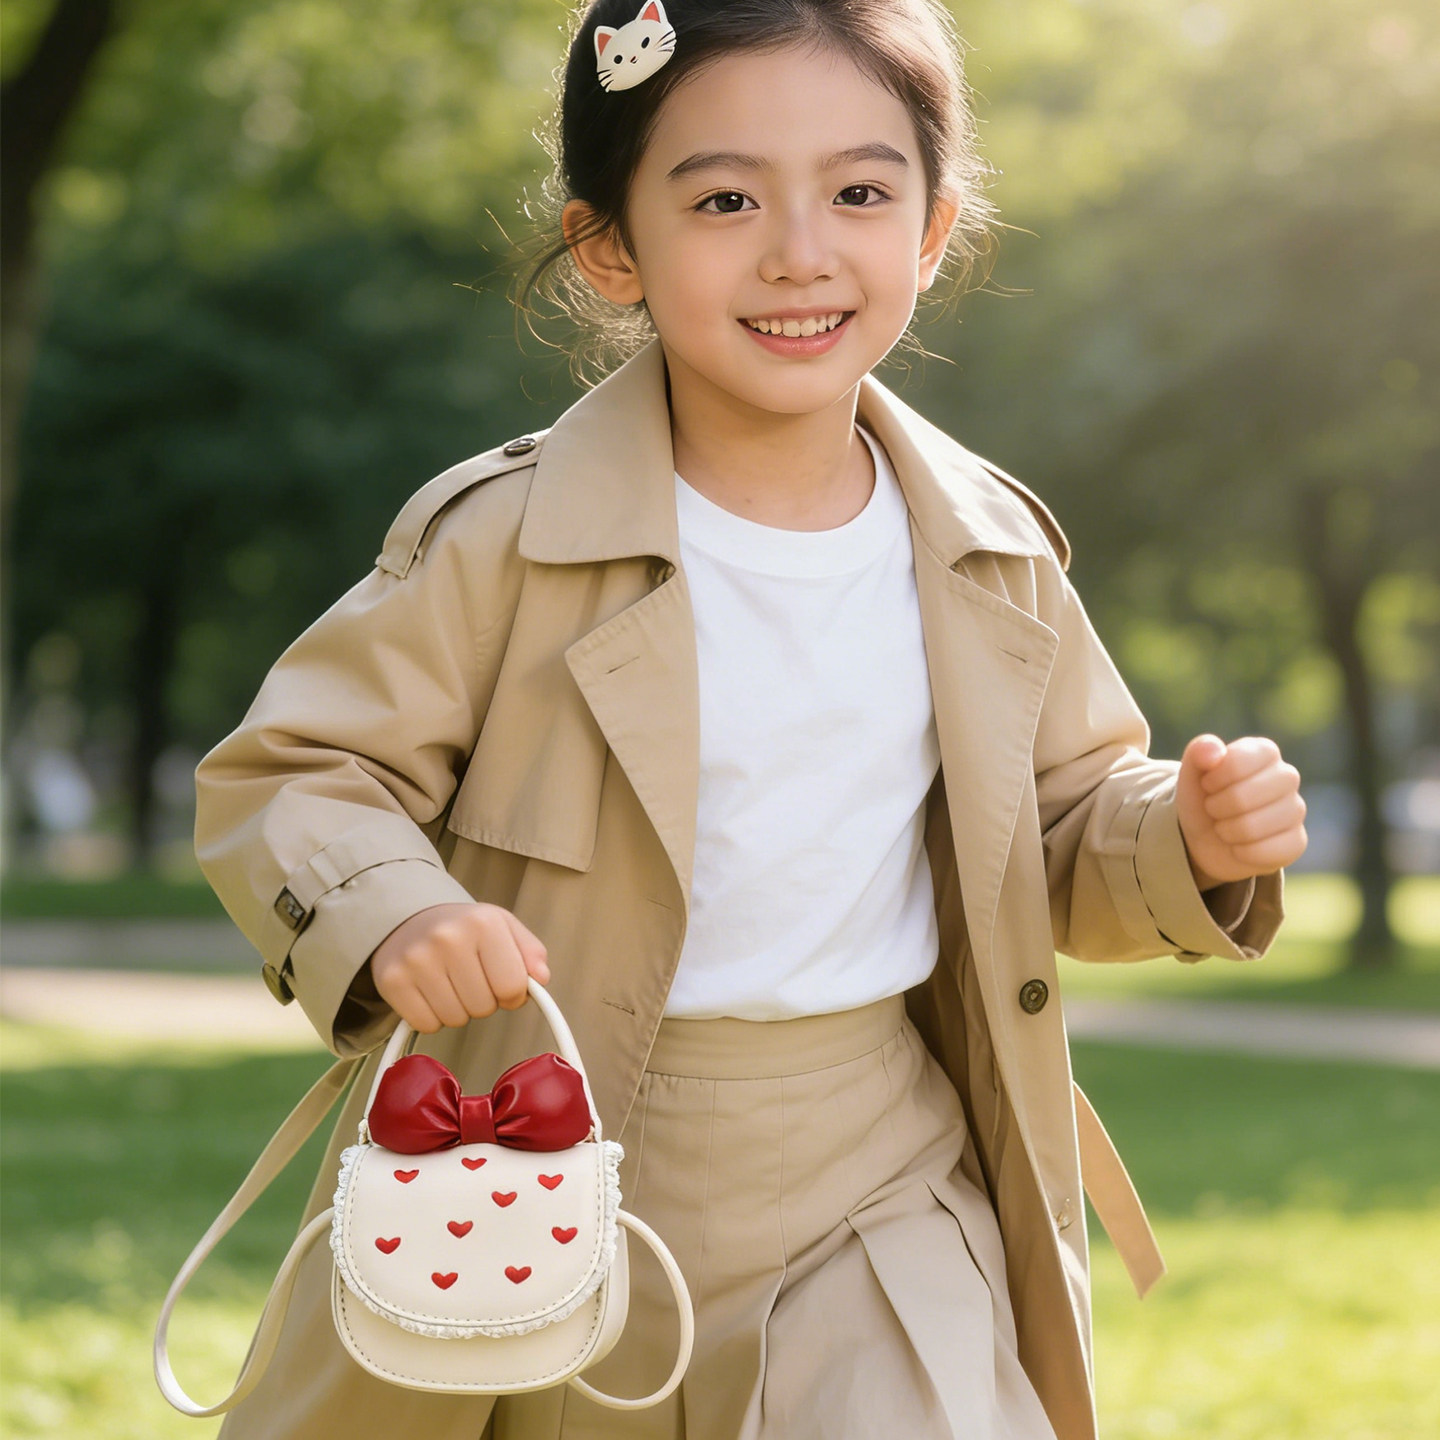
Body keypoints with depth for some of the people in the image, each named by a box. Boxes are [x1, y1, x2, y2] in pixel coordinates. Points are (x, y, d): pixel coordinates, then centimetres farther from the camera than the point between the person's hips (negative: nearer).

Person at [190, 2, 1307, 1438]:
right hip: (541, 1186, -2)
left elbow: (1065, 826, 12)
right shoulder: (502, 540, -12)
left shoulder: (994, 554, 0)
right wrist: (390, 917, -28)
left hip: (878, 1175, 2)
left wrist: (1186, 843, -9)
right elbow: (286, 776, -8)